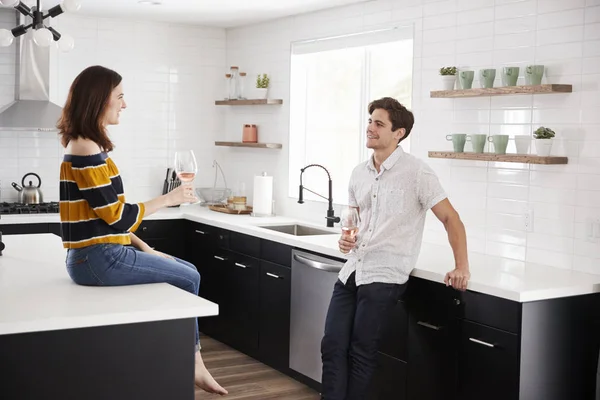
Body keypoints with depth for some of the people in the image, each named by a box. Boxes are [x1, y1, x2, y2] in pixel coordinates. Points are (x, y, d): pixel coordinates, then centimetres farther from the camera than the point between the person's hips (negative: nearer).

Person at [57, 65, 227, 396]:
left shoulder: (84, 146, 13)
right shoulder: (86, 151, -19)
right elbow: (118, 217, -18)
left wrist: (143, 248, 12)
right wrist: (168, 199, -7)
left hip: (98, 256, 10)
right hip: (100, 261, -10)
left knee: (187, 271, 13)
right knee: (188, 279, 1)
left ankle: (191, 362, 14)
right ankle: (191, 363, 16)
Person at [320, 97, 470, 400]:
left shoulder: (416, 172, -10)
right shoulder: (359, 173, 11)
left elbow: (450, 218, -7)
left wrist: (461, 267, -13)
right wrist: (346, 238, 1)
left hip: (385, 274, -6)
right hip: (352, 269, 7)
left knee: (361, 351, -1)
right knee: (332, 345, 2)